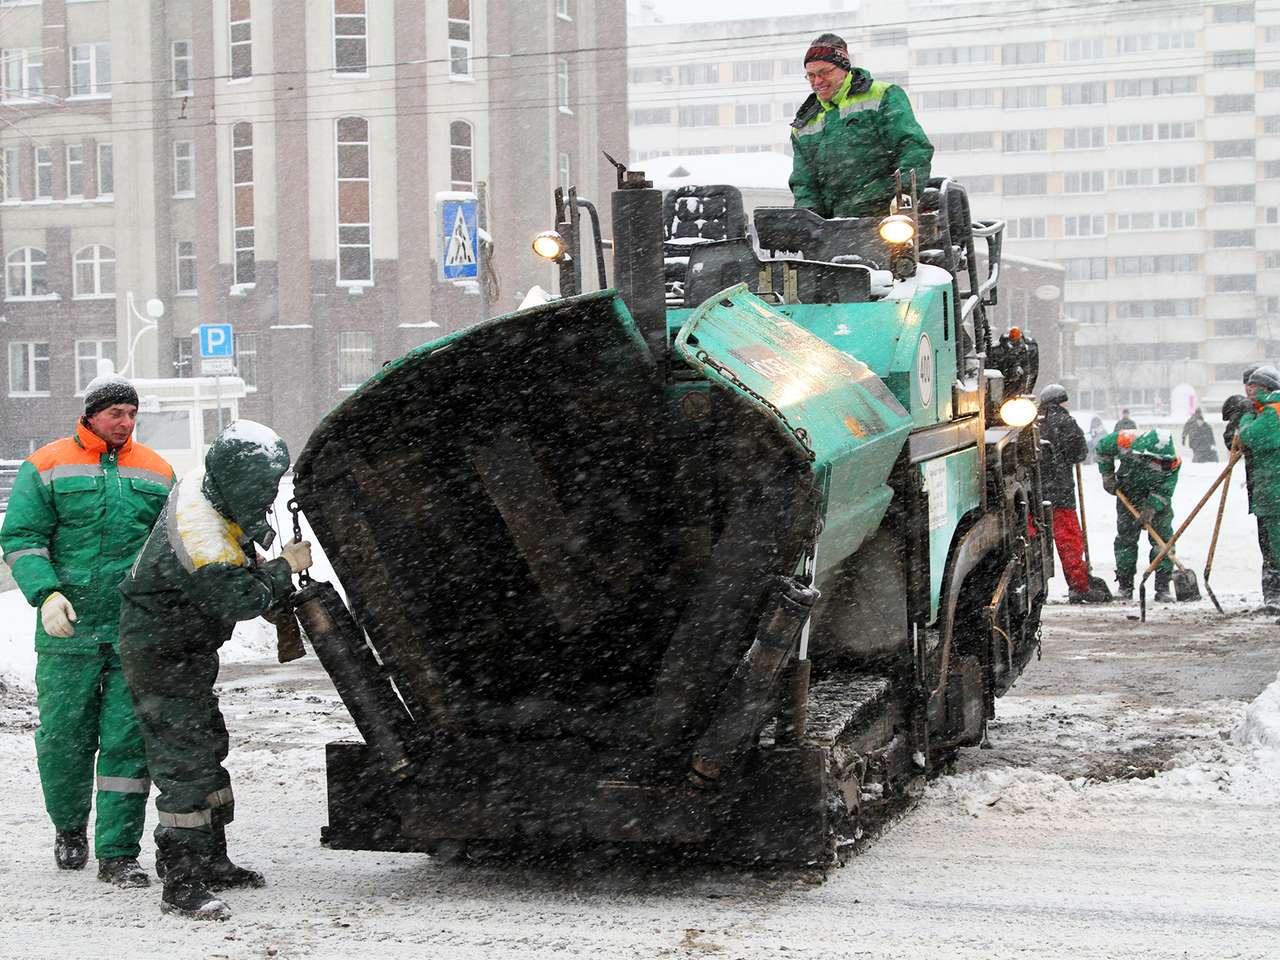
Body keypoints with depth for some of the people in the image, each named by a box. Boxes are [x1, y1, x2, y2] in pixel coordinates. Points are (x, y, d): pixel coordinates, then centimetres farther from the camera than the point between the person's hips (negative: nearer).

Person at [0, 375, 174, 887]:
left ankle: (118, 853, 3)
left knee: (128, 740, -3)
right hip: (70, 632, -2)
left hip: (138, 633, 2)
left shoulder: (156, 472, 12)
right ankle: (69, 827, 30)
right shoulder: (47, 467, 3)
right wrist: (47, 594, -16)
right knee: (62, 738, 4)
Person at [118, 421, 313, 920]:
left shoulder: (199, 487, -1)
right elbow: (239, 600, -26)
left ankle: (209, 861, 29)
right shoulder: (200, 535, -31)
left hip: (186, 653, 10)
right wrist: (285, 568, -14)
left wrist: (260, 564, 6)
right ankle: (181, 886, -7)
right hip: (162, 658, -10)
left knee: (208, 751, 17)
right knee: (184, 766, -10)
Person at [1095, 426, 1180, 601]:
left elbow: (1164, 491, -21)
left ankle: (1163, 588, 1)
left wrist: (1150, 509, -32)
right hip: (1128, 494, 0)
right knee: (1126, 539, 2)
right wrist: (1108, 476, -7)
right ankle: (1125, 587, 11)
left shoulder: (1173, 462, -28)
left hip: (1158, 501, 0)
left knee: (1163, 539, -5)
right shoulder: (1127, 442, -30)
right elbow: (1103, 447, -11)